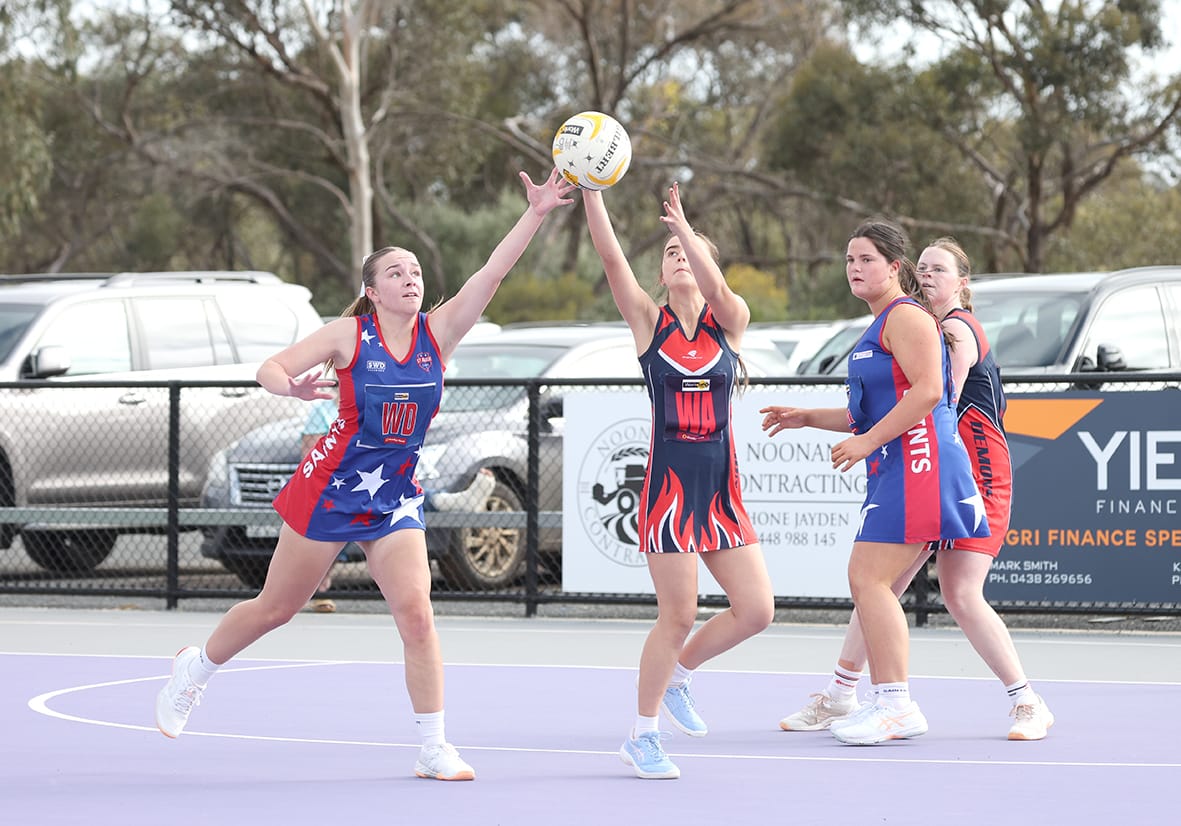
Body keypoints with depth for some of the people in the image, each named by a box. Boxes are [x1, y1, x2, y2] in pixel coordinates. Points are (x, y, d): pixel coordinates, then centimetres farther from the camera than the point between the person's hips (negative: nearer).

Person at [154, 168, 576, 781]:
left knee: (416, 614, -12)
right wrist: (293, 387, -31)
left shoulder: (437, 332, -2)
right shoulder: (349, 335, -9)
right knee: (276, 607, 9)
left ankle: (433, 749, -5)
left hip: (395, 497, 2)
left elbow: (492, 272, -12)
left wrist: (536, 215, -22)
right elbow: (270, 368, -8)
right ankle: (196, 667, 36)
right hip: (331, 488, -2)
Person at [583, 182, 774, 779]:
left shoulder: (730, 322, 5)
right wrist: (590, 190, -21)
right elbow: (610, 256, -9)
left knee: (756, 609, -3)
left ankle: (677, 677, 22)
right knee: (679, 615, -5)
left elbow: (716, 289, -18)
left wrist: (685, 230, -34)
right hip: (669, 483, -3)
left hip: (721, 489, 3)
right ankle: (642, 735, 10)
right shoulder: (649, 321, 3)